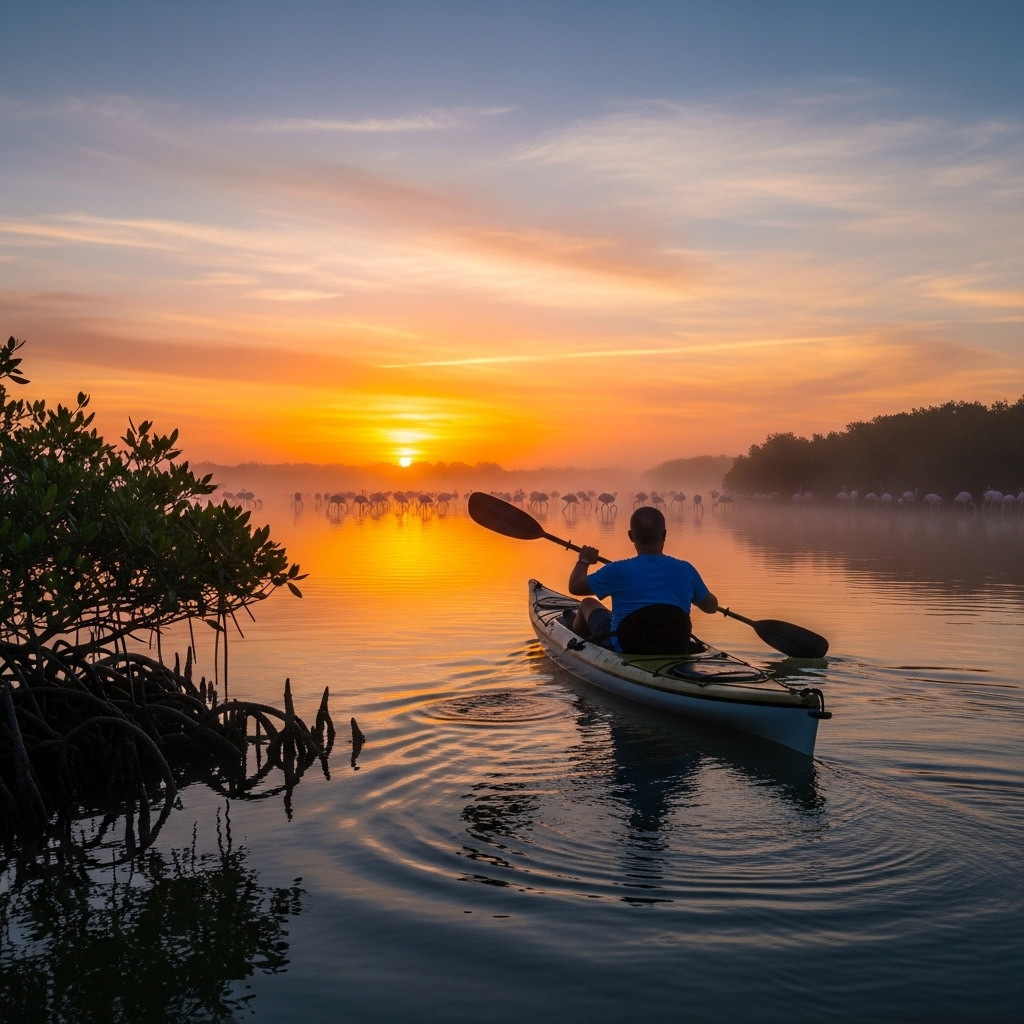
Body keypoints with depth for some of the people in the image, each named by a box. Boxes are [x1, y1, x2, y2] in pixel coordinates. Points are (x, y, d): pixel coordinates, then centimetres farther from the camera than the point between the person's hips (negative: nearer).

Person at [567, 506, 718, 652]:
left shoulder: (618, 571, -18)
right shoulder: (686, 570, -11)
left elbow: (575, 586, -3)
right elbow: (712, 606, 6)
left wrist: (584, 561, 17)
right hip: (673, 650, 3)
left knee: (588, 603, 24)